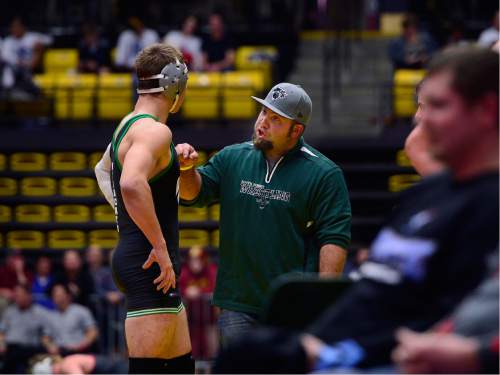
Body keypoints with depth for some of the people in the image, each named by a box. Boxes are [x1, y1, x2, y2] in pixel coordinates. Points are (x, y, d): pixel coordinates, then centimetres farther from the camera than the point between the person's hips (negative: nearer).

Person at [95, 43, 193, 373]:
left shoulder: (127, 127, 16)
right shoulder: (155, 130, -15)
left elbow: (104, 169, 37)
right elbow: (132, 184, -33)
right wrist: (160, 246, -28)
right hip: (151, 268, -11)